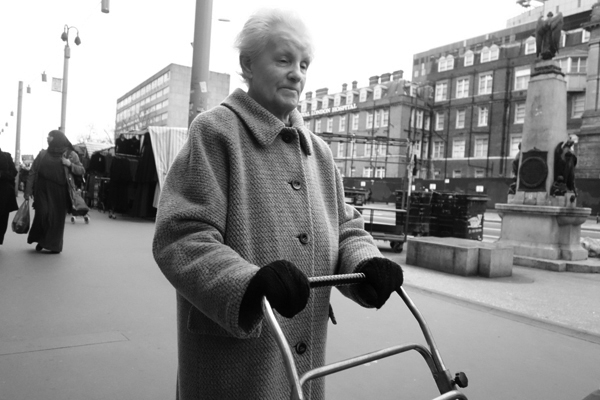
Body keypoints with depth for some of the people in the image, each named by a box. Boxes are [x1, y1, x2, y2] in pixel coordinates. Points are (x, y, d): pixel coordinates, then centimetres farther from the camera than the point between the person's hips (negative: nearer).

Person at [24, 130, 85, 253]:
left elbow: (82, 170, 3)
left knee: (57, 218, 1)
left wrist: (70, 164, -15)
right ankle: (41, 240, 12)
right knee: (43, 213, -11)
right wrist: (28, 191, -1)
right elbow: (32, 172, 5)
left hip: (60, 192, -1)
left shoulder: (71, 154, 2)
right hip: (43, 190, 1)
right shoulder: (43, 154, 5)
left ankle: (54, 245, 14)